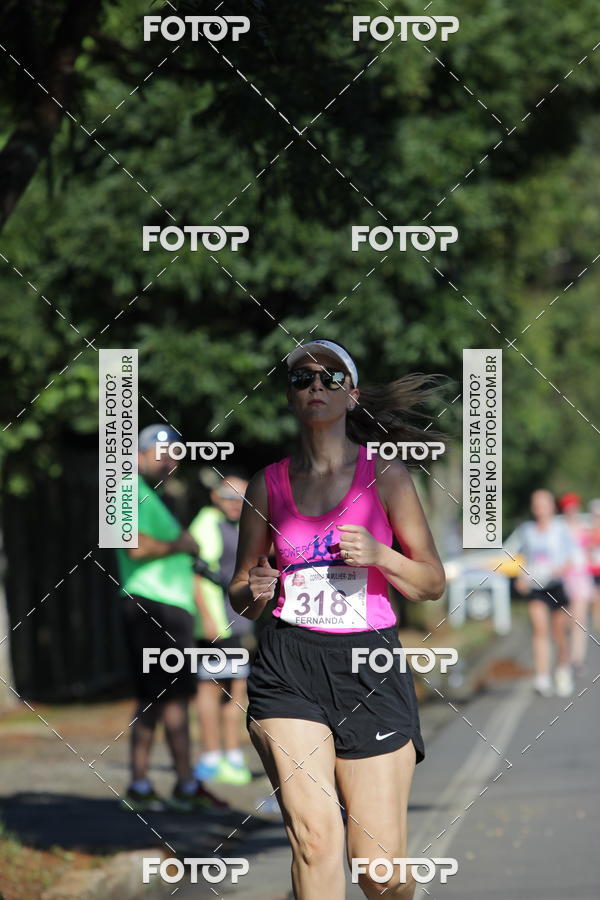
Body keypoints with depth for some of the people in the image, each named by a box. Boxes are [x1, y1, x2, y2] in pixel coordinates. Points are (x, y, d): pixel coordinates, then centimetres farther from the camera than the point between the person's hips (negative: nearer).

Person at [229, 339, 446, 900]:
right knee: (314, 836, -19)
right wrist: (253, 592, -6)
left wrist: (378, 554, -11)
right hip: (288, 664, 1)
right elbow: (239, 595, 18)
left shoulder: (384, 475, 5)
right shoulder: (268, 484, 10)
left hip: (371, 664, -1)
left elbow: (432, 582, 7)